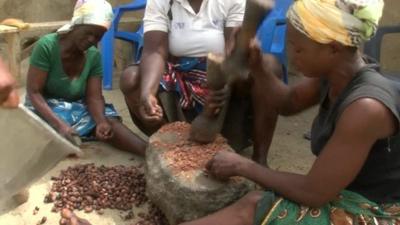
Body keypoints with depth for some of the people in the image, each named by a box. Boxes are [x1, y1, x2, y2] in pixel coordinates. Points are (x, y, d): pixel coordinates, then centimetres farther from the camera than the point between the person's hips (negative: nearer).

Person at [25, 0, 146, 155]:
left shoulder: (94, 56, -5)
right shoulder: (47, 46, -18)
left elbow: (94, 97, -10)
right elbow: (33, 92, -20)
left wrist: (102, 121, -33)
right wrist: (59, 124, -35)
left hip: (77, 108, 1)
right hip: (45, 108, -1)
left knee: (110, 122, -27)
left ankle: (148, 152, -45)